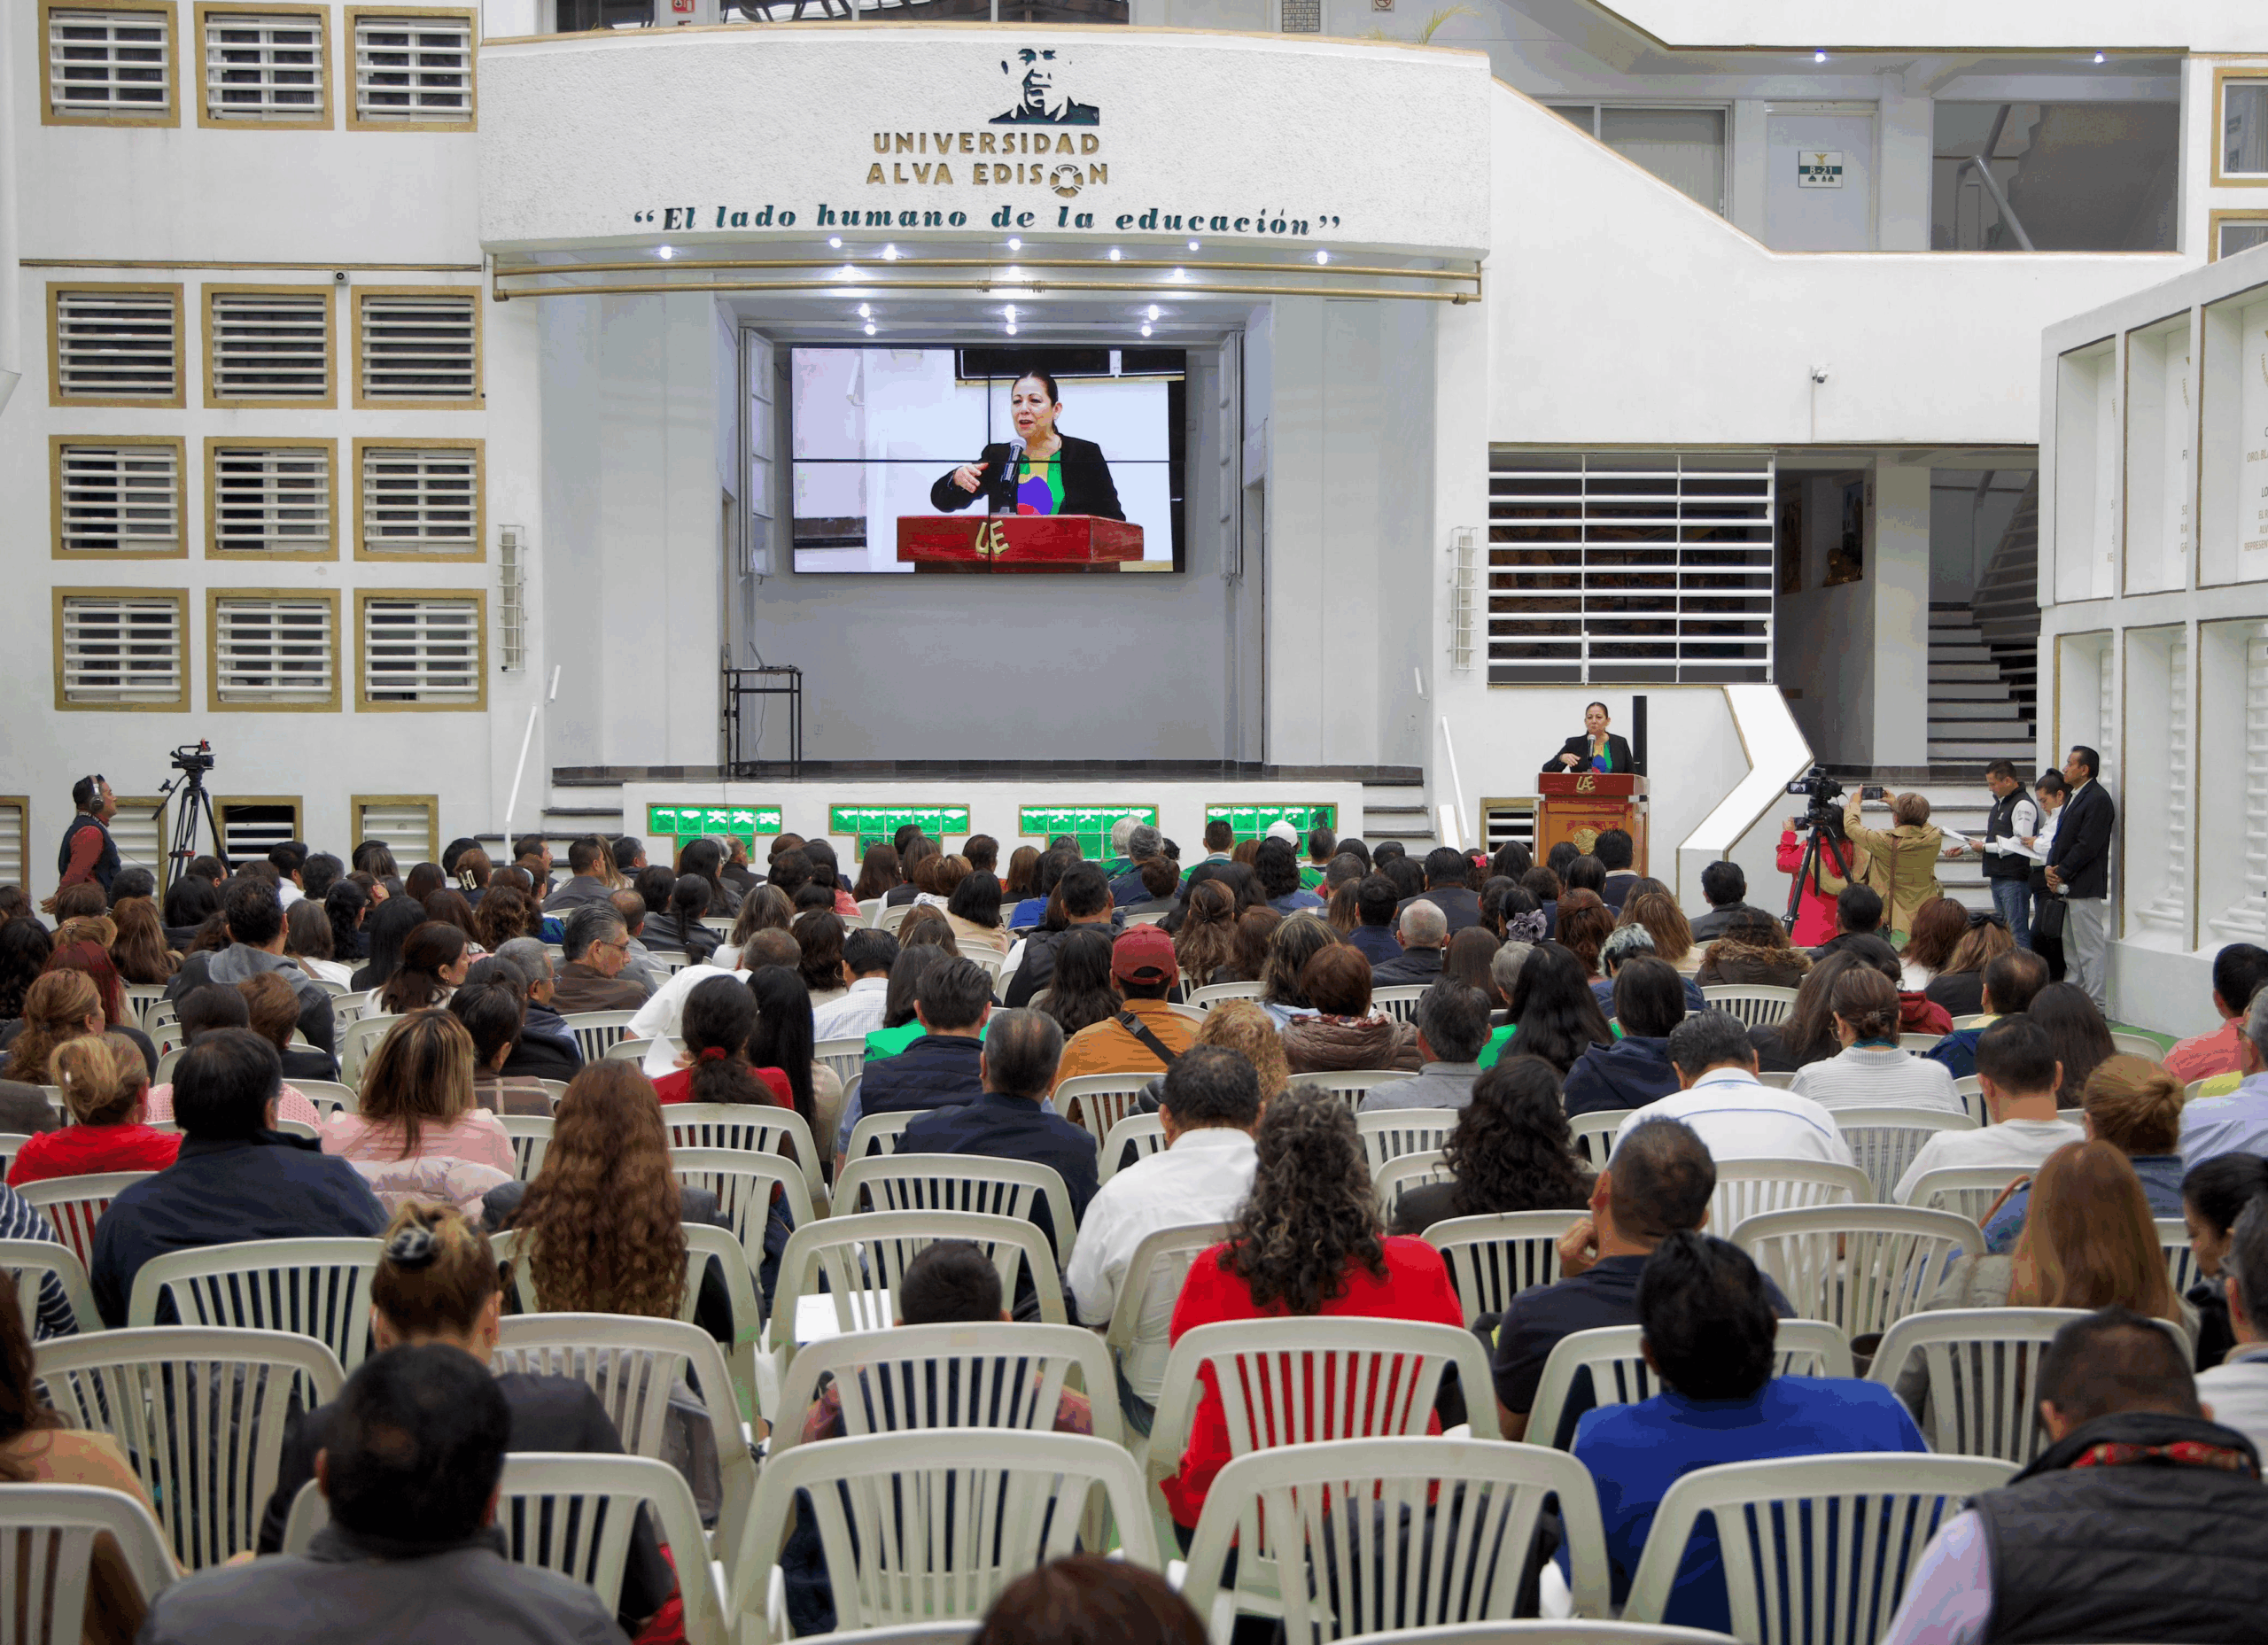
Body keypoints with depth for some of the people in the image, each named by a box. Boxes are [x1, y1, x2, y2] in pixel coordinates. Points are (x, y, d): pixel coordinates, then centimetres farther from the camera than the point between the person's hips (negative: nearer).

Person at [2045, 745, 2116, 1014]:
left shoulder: (2098, 799, -13)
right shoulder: (2075, 796, 18)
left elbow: (2087, 845, -19)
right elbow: (2062, 838, 18)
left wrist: (2062, 874, -14)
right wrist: (2051, 867, 2)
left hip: (2085, 888, -10)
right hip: (2068, 886, 10)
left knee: (2090, 947, -6)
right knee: (2071, 945, 15)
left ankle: (2096, 1005, -3)